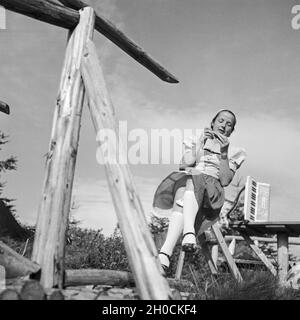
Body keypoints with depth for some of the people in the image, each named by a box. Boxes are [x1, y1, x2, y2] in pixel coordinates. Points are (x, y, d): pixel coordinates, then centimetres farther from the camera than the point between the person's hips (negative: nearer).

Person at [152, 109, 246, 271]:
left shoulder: (233, 152, 24)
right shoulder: (194, 141, 29)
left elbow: (225, 181, 6)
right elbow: (187, 162, 8)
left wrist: (224, 152, -2)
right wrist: (202, 142, 4)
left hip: (210, 191, -2)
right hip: (182, 181, 2)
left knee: (194, 181, -37)